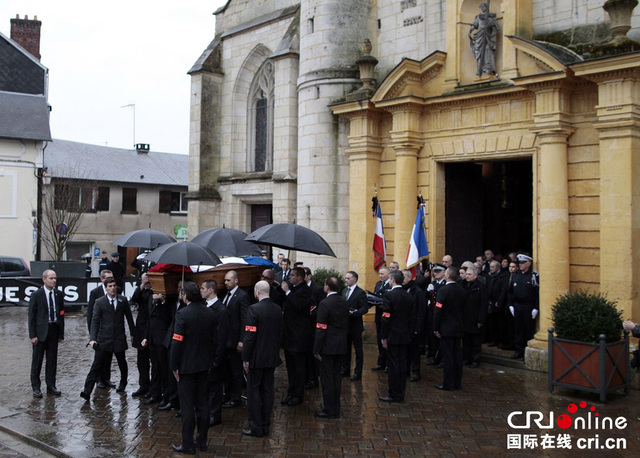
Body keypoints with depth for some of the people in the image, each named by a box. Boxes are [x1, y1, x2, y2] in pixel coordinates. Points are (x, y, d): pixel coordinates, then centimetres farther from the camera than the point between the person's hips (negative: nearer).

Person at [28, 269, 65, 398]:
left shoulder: (59, 294, 5)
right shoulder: (36, 295, -7)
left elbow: (61, 314, 8)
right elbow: (31, 316, -6)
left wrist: (61, 333, 5)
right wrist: (32, 335, -11)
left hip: (54, 329, 4)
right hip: (41, 331, -4)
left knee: (52, 359, 9)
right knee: (37, 360, 4)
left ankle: (51, 386, 19)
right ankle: (36, 387, 14)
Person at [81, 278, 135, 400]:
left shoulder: (123, 300, 4)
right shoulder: (99, 302, -1)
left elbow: (129, 318, 12)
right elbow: (95, 321, -5)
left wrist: (133, 334, 13)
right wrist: (93, 338, -16)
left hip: (119, 339, 2)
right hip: (104, 339, -2)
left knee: (122, 363, 14)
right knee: (96, 365, -6)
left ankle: (123, 383, 39)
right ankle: (87, 391, -8)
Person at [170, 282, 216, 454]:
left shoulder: (182, 314, -17)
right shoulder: (209, 313, 1)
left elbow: (177, 342, -19)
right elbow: (214, 339, 7)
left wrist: (174, 366, -10)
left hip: (187, 366, -6)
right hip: (204, 364, 6)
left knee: (187, 406, 2)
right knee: (203, 404, 13)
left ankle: (188, 445, 9)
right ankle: (202, 441, 22)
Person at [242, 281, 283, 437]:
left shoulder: (254, 309, -18)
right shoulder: (278, 309, 3)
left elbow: (250, 336, -18)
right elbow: (280, 334, 10)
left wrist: (245, 358, -11)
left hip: (257, 358, -6)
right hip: (272, 357, 6)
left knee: (253, 391, 4)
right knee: (268, 390, 12)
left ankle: (255, 427, 9)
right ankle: (265, 425, 20)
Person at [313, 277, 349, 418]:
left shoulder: (325, 303, -17)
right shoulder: (344, 302, 4)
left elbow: (321, 329, -18)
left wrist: (316, 349, -12)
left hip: (328, 347, -7)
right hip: (342, 346, 7)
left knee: (327, 378, 2)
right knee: (337, 377, 14)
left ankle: (329, 410, 8)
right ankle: (336, 409, 21)